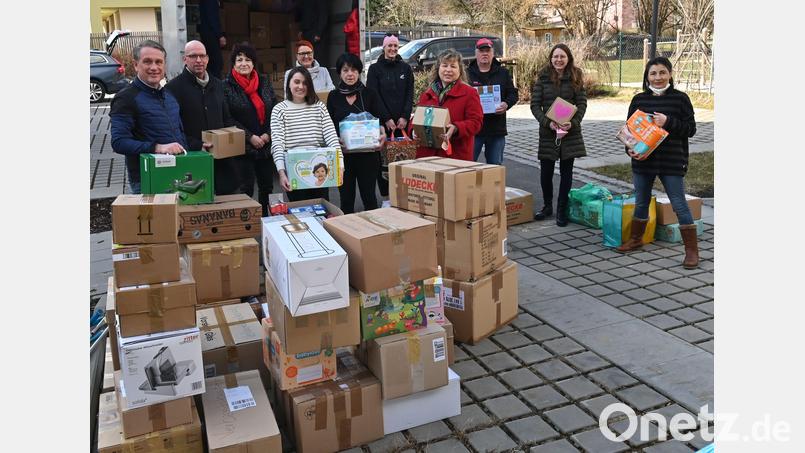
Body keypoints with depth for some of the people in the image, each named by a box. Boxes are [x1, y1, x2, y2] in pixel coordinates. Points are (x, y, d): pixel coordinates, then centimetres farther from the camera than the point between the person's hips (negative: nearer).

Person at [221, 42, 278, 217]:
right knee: (246, 187, -2)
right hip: (243, 146, -4)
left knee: (267, 185, 12)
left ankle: (265, 216, 26)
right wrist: (250, 137, -13)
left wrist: (268, 134, -6)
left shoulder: (264, 82, 8)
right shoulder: (227, 86, -4)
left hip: (266, 144, 5)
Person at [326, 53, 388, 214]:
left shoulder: (370, 94, 3)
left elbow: (381, 120, 0)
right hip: (342, 154, 1)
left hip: (367, 154, -1)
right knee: (346, 198, 8)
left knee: (369, 196, 4)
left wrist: (382, 134, -21)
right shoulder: (334, 96, 6)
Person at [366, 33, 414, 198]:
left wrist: (404, 117, -6)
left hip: (402, 121, 2)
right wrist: (386, 119, -11)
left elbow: (410, 95, 7)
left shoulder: (406, 68, 12)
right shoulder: (375, 69, 5)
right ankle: (386, 196, 3)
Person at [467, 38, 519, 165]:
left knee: (496, 165, 10)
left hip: (497, 129, 2)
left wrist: (506, 104, -11)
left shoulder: (503, 73, 11)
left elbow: (513, 94, 10)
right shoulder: (467, 73, 4)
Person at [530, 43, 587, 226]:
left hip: (570, 131, 0)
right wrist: (547, 122, -16)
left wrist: (573, 123, -16)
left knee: (566, 171, 4)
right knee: (546, 171, 5)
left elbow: (582, 103, 0)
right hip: (547, 131, 0)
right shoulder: (543, 78, 2)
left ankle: (562, 210, 15)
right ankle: (547, 206, 26)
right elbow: (535, 104, -2)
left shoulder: (575, 78, 3)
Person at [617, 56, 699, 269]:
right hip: (642, 161, 4)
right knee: (641, 202, 17)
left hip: (671, 162, -3)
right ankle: (636, 239, 36)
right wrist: (630, 149, -10)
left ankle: (692, 249, 7)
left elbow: (690, 129, -5)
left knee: (679, 205, -2)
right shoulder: (639, 99, 5)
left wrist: (668, 122, -20)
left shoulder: (680, 98, -4)